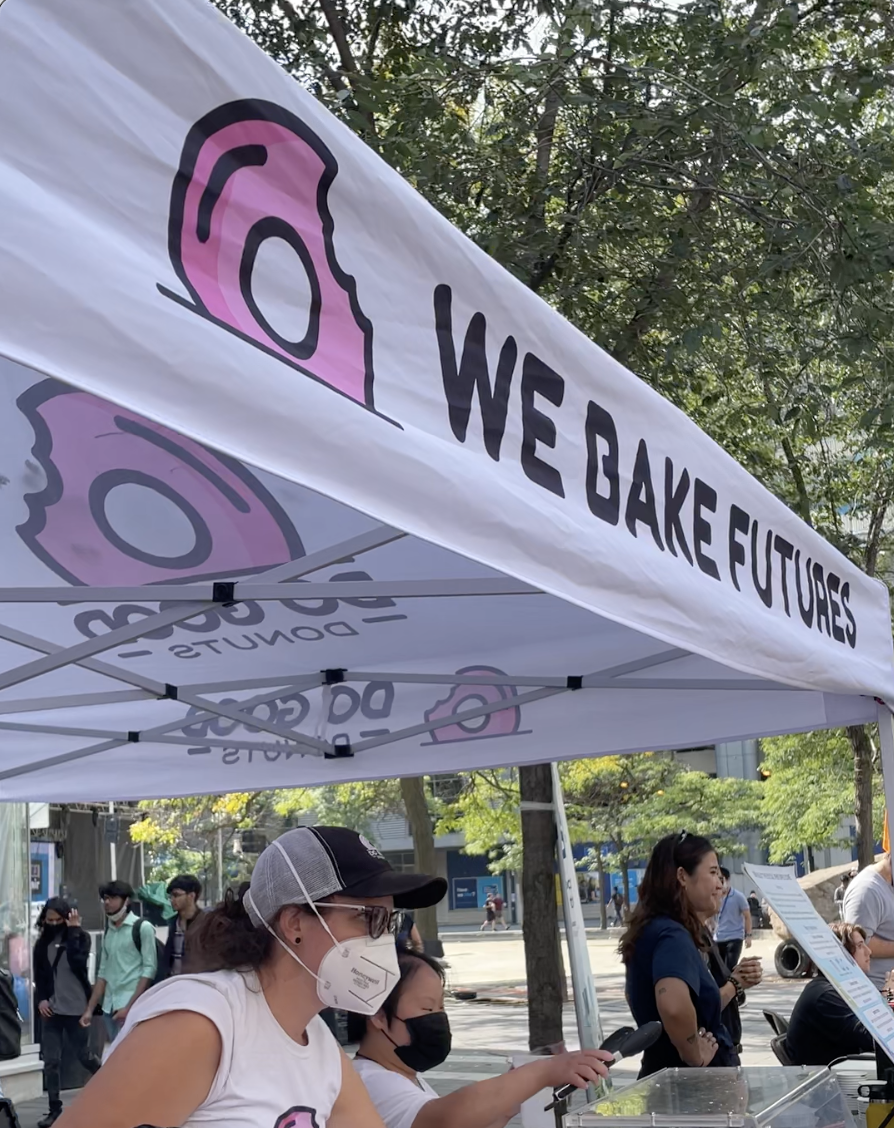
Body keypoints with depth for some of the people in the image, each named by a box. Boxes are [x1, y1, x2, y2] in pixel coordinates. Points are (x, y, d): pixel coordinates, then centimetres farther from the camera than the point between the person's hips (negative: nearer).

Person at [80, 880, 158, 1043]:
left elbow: (149, 970, -9)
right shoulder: (108, 932, 16)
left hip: (133, 1007, -7)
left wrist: (129, 1006, -15)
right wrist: (90, 1009, 14)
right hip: (109, 1006, 7)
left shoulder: (142, 927, -4)